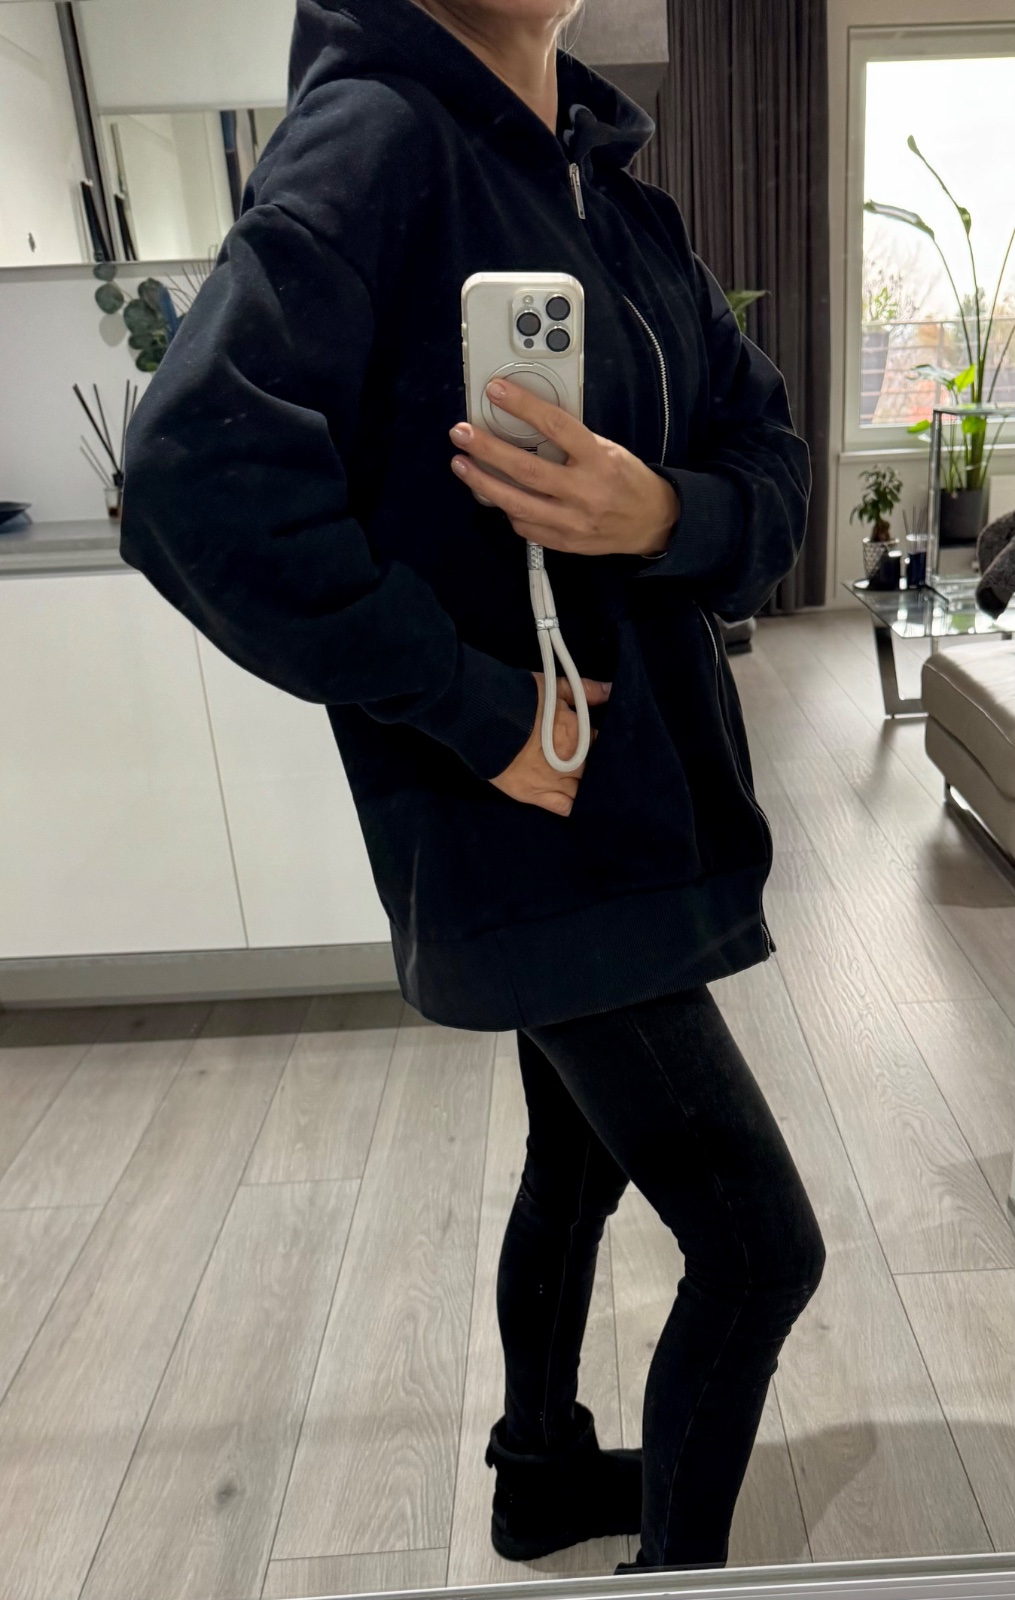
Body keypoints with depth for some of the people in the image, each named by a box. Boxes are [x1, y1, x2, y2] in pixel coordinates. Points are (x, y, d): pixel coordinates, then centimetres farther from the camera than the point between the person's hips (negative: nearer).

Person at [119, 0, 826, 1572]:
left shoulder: (624, 199, 11)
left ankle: (543, 1476, 50)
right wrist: (477, 709, -21)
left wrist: (669, 514, -18)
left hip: (646, 792, 9)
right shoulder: (375, 136, -12)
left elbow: (774, 457, 5)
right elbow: (200, 474, -26)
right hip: (532, 822, -8)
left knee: (580, 1169, 23)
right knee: (760, 1247, 0)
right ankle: (676, 1566, 30)